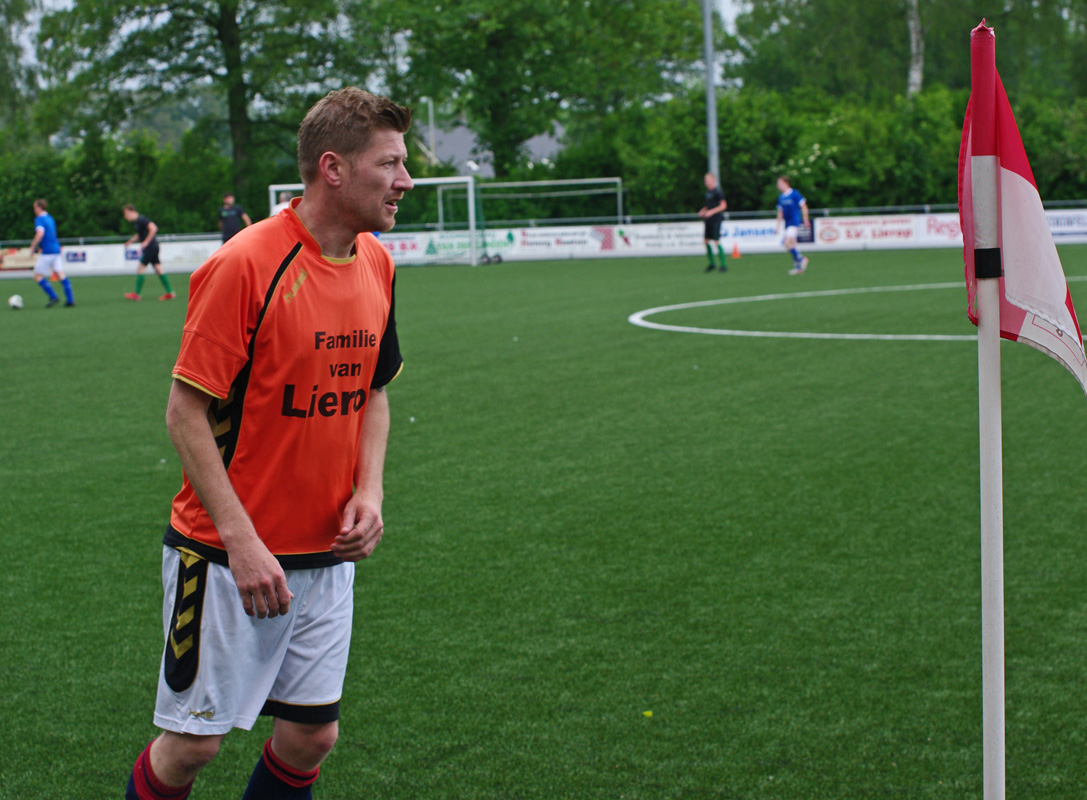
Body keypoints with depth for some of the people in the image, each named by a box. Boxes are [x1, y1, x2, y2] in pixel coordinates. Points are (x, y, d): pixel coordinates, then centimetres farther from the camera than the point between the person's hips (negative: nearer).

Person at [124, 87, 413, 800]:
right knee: (192, 741, 2)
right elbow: (186, 411, -16)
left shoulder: (377, 264, 3)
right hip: (227, 553, -6)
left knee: (312, 734, 8)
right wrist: (240, 539, -20)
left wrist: (370, 489, 0)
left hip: (328, 553, 6)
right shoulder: (245, 266, -18)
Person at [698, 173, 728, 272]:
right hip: (709, 220, 8)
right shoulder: (708, 192, 14)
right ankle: (711, 263, 18)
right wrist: (703, 211, 9)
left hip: (716, 219, -8)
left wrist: (711, 212, -21)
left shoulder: (717, 192, -11)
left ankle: (723, 265, -3)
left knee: (716, 241, -10)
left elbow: (723, 205, -15)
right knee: (706, 241, 7)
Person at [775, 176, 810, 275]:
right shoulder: (781, 197, 12)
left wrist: (805, 220, -8)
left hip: (794, 223, -8)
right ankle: (798, 267, 13)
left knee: (787, 243, -19)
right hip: (787, 224, 8)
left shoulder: (794, 194, -8)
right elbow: (780, 212, 21)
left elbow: (804, 206, -6)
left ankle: (801, 259, -4)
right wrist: (777, 225, 19)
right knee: (791, 245, 7)